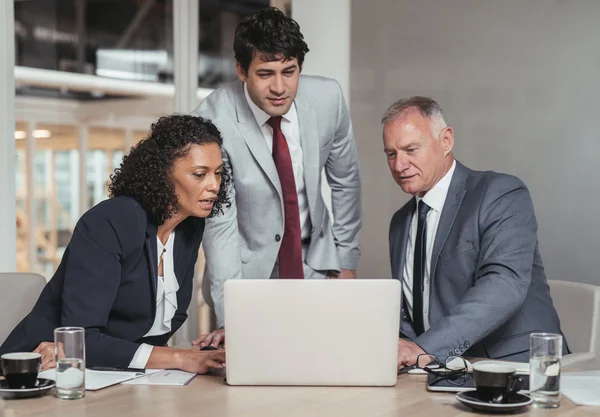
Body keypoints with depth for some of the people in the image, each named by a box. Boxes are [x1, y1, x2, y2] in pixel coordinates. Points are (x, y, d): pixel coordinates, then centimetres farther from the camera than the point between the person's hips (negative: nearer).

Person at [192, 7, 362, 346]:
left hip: (317, 265, 3)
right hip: (249, 272, -2)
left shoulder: (328, 98, -11)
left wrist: (348, 260, 7)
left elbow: (345, 180, 4)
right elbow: (219, 223, -20)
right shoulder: (213, 121, -21)